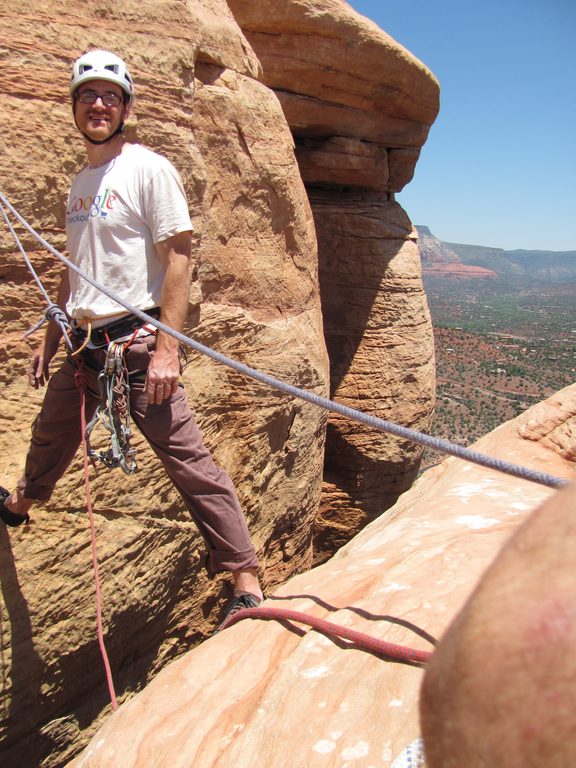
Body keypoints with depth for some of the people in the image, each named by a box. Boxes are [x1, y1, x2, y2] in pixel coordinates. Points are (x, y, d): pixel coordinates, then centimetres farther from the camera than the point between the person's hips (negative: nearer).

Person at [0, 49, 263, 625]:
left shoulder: (148, 169, -5)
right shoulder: (80, 182, 17)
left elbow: (179, 257, -13)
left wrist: (166, 349, -21)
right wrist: (49, 340, 24)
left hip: (136, 342, -8)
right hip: (83, 344, 8)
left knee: (188, 459, -10)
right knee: (49, 436, 27)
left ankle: (246, 584, -1)